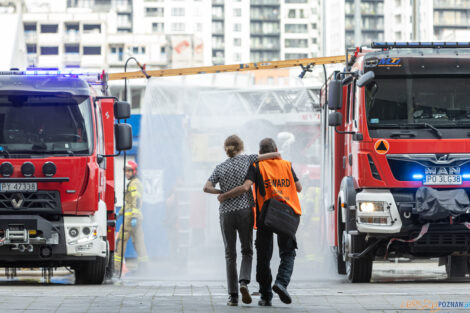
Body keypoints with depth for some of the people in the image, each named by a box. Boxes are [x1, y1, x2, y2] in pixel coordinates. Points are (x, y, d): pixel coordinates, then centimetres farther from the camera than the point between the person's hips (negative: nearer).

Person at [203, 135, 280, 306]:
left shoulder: (220, 168, 5)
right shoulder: (246, 159, 1)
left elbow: (207, 188, -7)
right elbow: (275, 155, -3)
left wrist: (224, 193, 8)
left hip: (226, 213, 1)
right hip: (245, 211, -1)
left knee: (230, 255, 8)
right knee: (247, 251, 12)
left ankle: (233, 295, 1)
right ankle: (244, 282, -14)